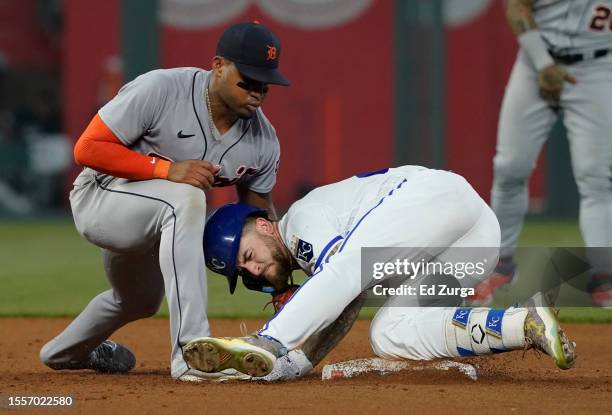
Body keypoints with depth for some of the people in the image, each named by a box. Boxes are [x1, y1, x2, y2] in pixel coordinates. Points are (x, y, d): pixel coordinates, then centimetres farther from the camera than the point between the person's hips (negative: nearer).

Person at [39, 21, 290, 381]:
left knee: (140, 302, 30)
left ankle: (63, 352, 65)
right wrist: (166, 169, -35)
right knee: (185, 198, -36)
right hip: (98, 199, -8)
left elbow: (258, 213, 1)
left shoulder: (264, 140, -12)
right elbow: (87, 148, -25)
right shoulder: (159, 91, -29)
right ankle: (191, 351, -40)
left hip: (152, 222, 8)